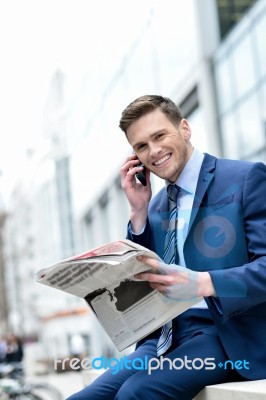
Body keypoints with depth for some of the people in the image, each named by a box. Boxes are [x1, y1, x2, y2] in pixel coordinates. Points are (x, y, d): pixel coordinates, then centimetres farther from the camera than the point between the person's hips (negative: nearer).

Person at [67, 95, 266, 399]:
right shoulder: (156, 204, 17)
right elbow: (142, 280, 14)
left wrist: (202, 283, -29)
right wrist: (139, 212, 4)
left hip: (232, 335, -6)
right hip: (166, 336, 6)